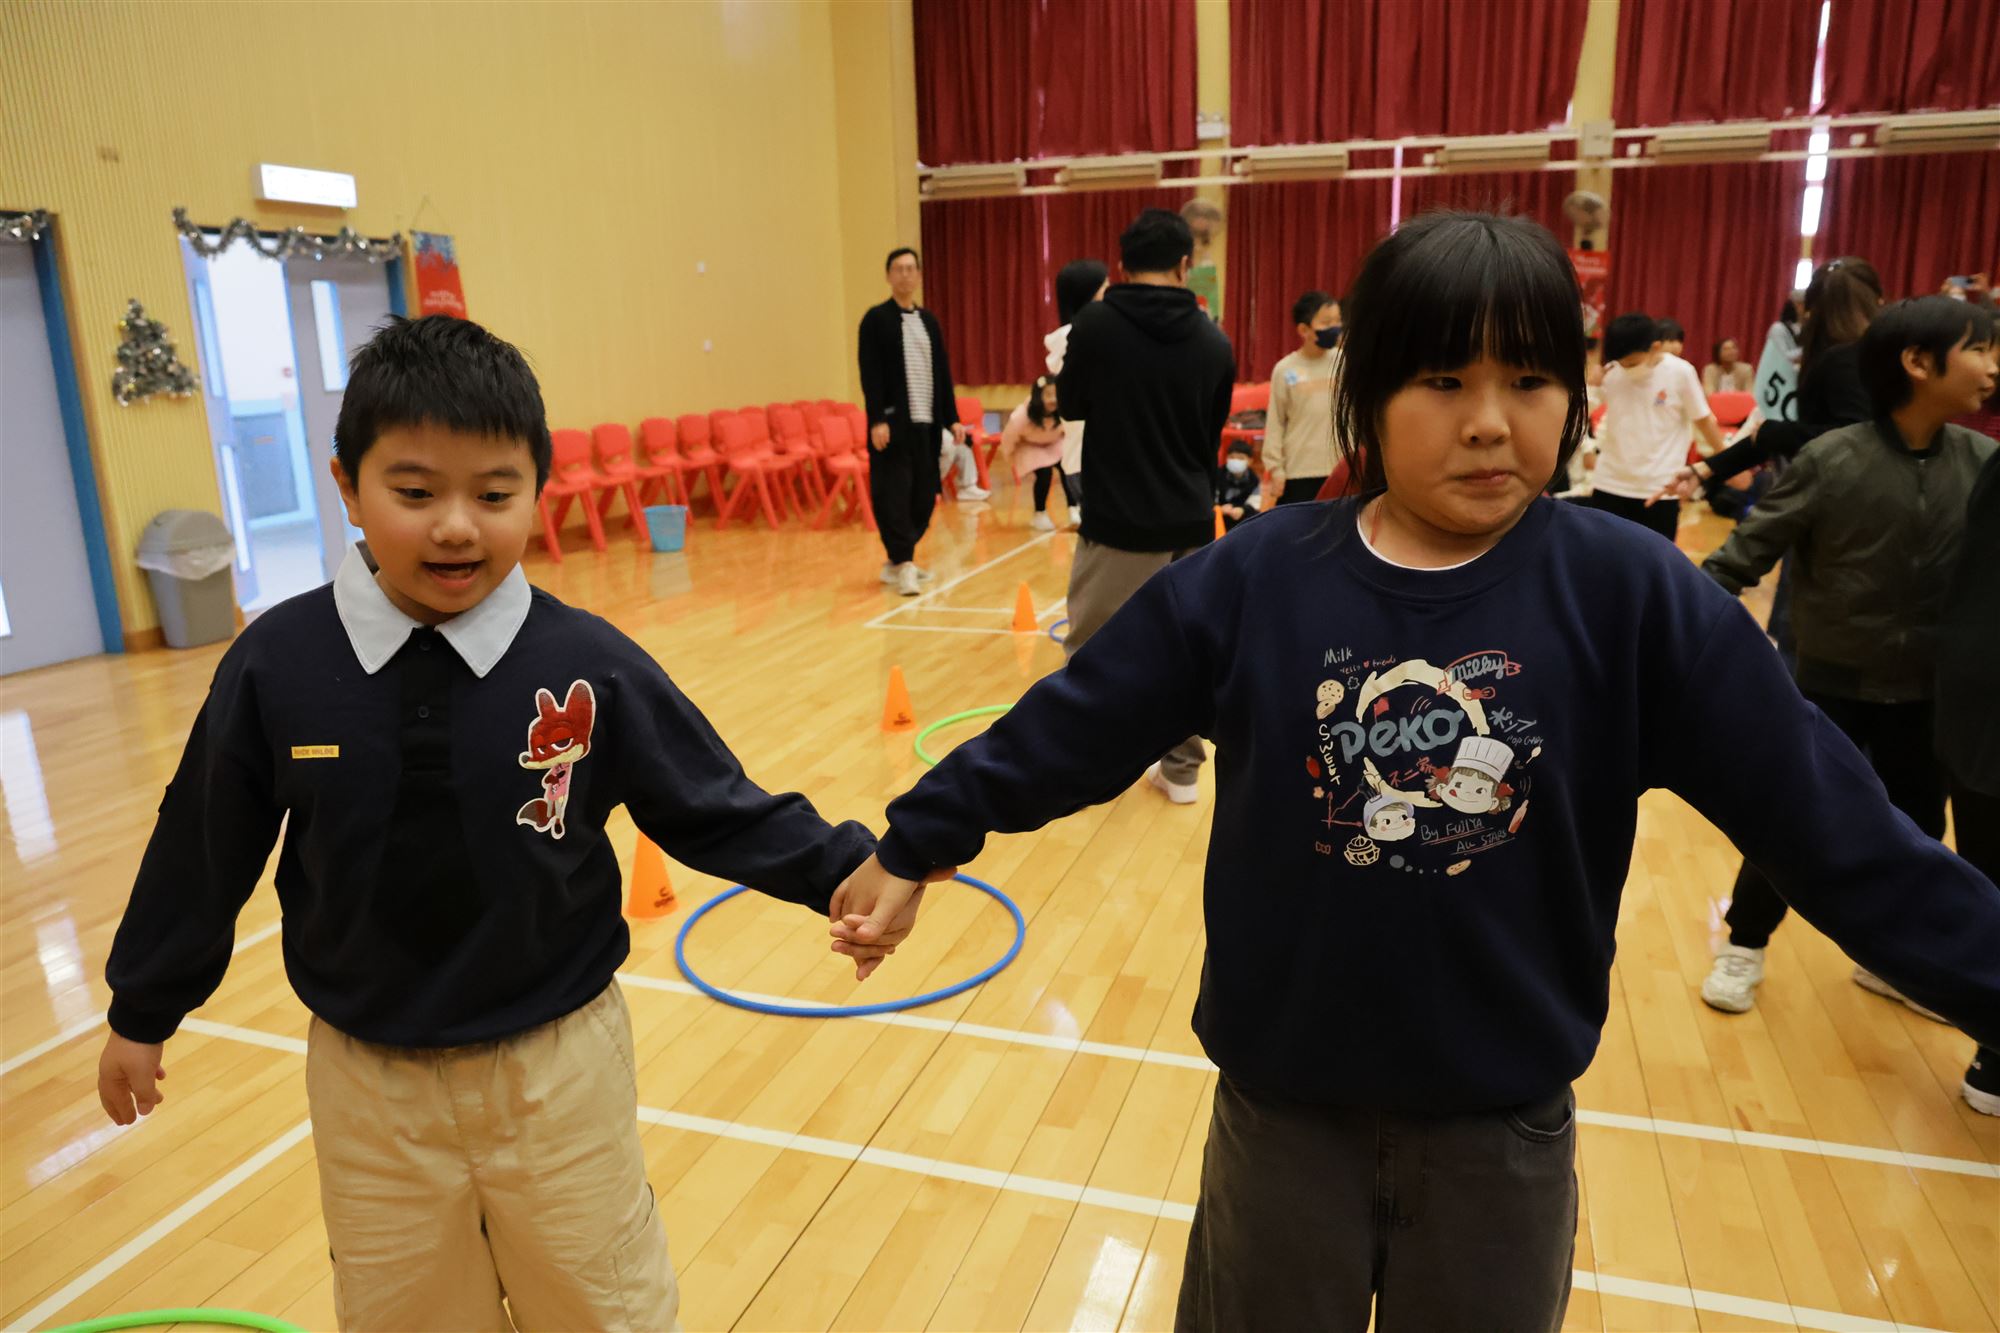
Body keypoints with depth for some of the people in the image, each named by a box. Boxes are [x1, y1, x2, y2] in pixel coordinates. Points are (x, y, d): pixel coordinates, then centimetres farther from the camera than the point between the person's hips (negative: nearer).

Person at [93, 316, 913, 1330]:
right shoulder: (277, 665, -12)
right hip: (368, 1081, 2)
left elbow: (712, 808, -6)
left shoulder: (588, 666, -15)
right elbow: (204, 848, 1)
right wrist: (141, 1014, 13)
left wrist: (843, 867, -17)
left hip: (556, 1067, -1)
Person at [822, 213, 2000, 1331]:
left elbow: (1831, 822, -7)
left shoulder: (1633, 593, -12)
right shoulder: (1253, 579, -12)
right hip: (1284, 1103, 0)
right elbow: (1068, 732, -6)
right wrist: (914, 848, -1)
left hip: (1503, 1122, 1)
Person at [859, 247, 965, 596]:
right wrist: (877, 420, -17)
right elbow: (870, 375, -8)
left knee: (924, 495, 6)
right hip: (894, 422, -6)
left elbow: (942, 373, 16)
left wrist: (952, 418, 10)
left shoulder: (929, 320, 16)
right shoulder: (876, 319, -1)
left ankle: (897, 561, 18)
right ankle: (903, 565, -4)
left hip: (926, 422, 6)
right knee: (894, 493, -8)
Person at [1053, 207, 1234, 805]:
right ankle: (1181, 768, 22)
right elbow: (1212, 434, 12)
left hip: (1118, 521, -3)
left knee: (1089, 651, 9)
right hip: (1191, 521, 4)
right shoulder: (1214, 342, 1)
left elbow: (1071, 405, 5)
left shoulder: (1096, 323, -10)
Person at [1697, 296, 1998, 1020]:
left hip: (1927, 689, 5)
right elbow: (1750, 547, -14)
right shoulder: (1832, 460, -17)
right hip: (1833, 682, -4)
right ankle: (1743, 947, 27)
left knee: (1916, 831, 17)